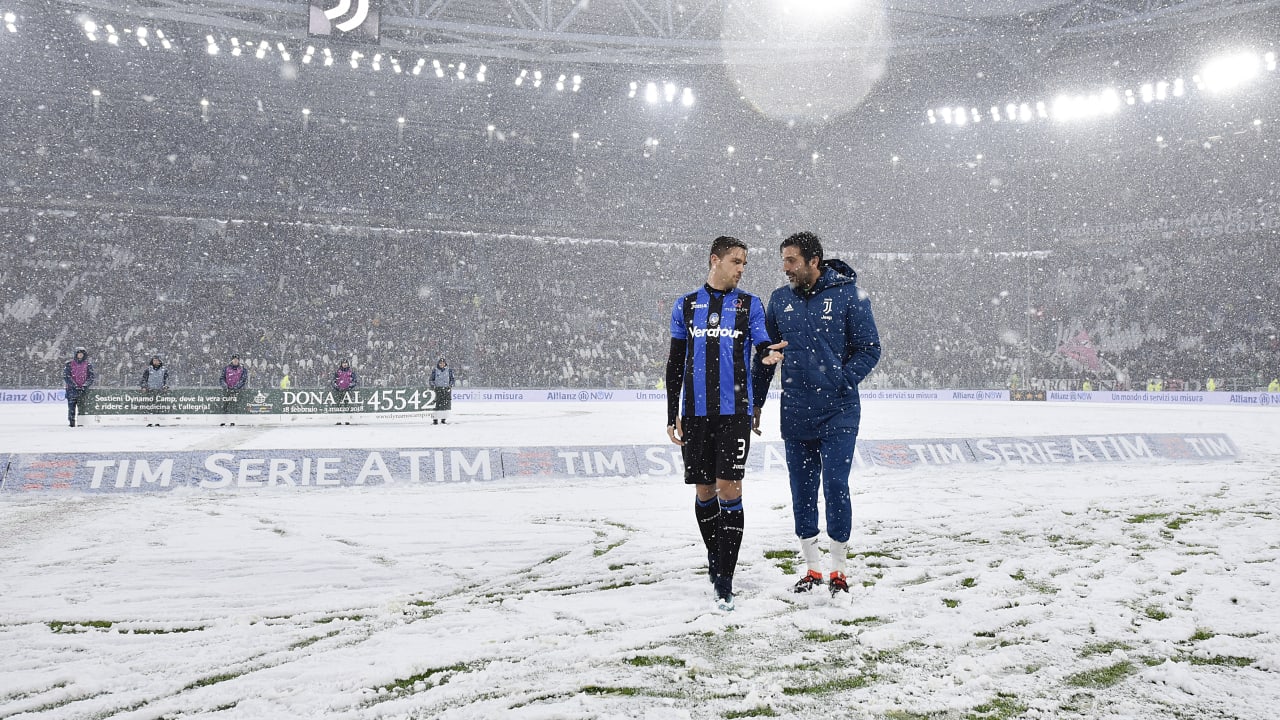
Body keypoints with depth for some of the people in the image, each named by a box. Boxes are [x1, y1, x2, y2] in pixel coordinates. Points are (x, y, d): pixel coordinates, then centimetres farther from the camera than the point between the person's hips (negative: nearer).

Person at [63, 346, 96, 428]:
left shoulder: (88, 365, 8)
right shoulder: (69, 364, 5)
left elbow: (91, 377, 4)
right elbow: (66, 377, -3)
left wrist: (85, 386, -11)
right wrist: (75, 386, -12)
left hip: (83, 389, 1)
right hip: (72, 389, -1)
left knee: (82, 407, -5)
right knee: (71, 407, -7)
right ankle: (71, 421, 0)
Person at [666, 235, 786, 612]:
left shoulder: (750, 304, 7)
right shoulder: (686, 305, 10)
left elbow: (762, 345, 0)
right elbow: (675, 362, 11)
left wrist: (769, 353, -26)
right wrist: (672, 415, 8)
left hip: (735, 411, -2)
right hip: (695, 412, 2)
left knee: (730, 490, -8)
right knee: (705, 491, 9)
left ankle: (724, 582, -4)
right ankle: (715, 557, 30)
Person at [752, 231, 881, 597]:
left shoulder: (849, 296, -5)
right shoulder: (780, 299, 7)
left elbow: (869, 349, -2)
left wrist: (840, 382, -13)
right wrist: (756, 403, 12)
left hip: (838, 415, -4)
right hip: (795, 414, 4)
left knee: (835, 487, -3)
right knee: (802, 492, 8)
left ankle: (838, 570, 12)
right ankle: (812, 569, 21)